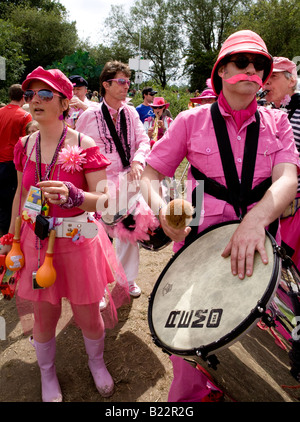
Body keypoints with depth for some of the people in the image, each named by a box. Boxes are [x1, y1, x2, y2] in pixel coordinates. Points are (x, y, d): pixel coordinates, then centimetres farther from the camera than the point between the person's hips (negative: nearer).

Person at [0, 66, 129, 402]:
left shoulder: (84, 146, -13)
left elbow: (104, 199, -16)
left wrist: (73, 196, -36)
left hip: (79, 242, -3)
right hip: (36, 242, 3)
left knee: (88, 316, 11)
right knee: (44, 316, 14)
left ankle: (96, 361, 45)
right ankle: (47, 374, 43)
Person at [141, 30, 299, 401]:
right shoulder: (192, 121, -1)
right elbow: (149, 174, -2)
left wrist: (257, 219, -31)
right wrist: (161, 207, -23)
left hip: (259, 242, 3)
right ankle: (189, 396, 37)